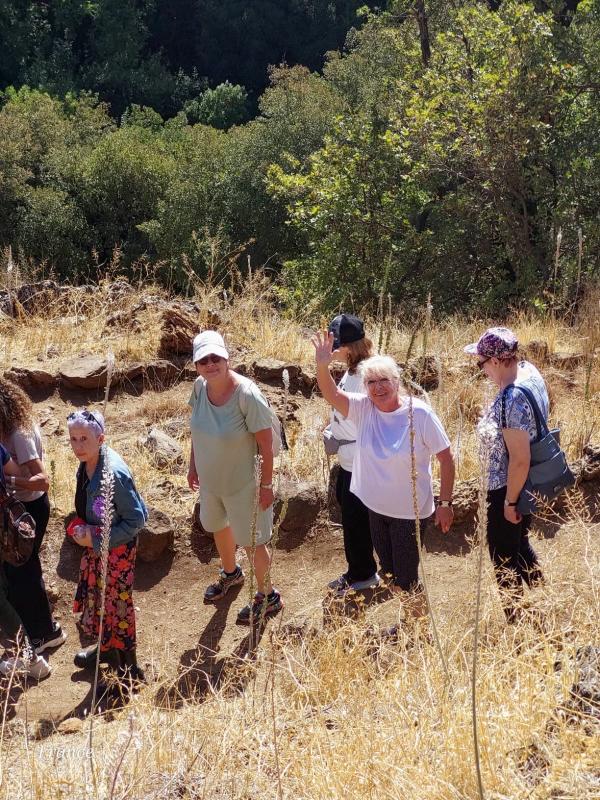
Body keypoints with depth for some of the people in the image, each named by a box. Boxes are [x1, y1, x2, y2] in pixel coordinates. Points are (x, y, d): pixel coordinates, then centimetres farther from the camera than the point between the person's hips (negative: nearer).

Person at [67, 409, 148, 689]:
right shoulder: (86, 465, -6)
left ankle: (127, 671, 25)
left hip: (116, 549, -8)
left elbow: (136, 520, -25)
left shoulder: (114, 474, -32)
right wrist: (81, 530, 2)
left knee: (117, 605, 7)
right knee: (96, 596, 25)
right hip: (95, 546, 8)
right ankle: (106, 648, 50)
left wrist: (94, 538, -22)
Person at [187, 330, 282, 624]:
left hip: (242, 484, -7)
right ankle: (230, 573, 59)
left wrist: (267, 484, -16)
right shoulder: (200, 386, -13)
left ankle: (267, 597, 34)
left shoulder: (247, 394, -30)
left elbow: (266, 442, -22)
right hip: (210, 478, 7)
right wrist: (193, 464, 10)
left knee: (251, 541, 10)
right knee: (217, 526, 29)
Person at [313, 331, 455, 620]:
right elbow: (331, 394, -23)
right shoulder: (363, 408, -7)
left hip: (410, 511, -5)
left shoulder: (420, 413, -18)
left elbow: (446, 458, -13)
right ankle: (411, 614, 43)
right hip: (376, 507, 5)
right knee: (390, 574, 20)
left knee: (406, 580, 4)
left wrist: (444, 503, -11)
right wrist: (322, 366, -42)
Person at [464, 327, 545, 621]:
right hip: (530, 485, 9)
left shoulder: (512, 400, -32)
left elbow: (519, 459, -28)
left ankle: (515, 622, 27)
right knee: (520, 543, 27)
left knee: (504, 557, 10)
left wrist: (510, 502, -19)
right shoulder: (530, 371, -4)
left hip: (508, 488, -9)